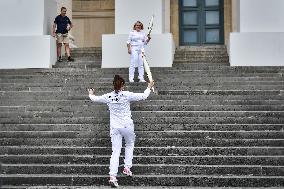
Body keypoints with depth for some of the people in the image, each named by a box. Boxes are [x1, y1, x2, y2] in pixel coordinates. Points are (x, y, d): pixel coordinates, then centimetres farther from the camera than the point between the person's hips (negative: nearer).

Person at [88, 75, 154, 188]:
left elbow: (95, 99, 15)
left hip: (114, 127, 2)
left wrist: (91, 94, 38)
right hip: (127, 125, -2)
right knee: (130, 145, 25)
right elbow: (143, 96, -4)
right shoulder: (127, 95, -10)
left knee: (115, 151, 1)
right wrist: (149, 88, 14)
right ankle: (127, 167, 17)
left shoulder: (108, 97, -1)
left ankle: (112, 176, -10)